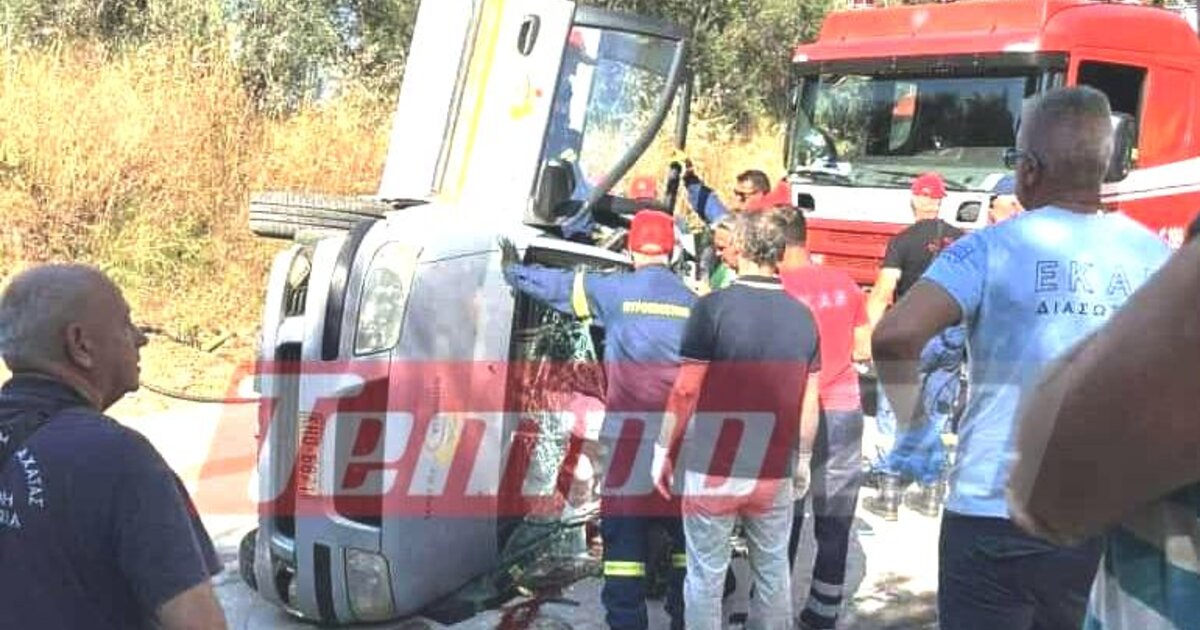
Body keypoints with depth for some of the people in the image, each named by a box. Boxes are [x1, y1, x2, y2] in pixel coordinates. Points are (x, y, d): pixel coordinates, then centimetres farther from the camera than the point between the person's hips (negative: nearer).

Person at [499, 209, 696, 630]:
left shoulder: (613, 291, -1)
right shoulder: (692, 302, 6)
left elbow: (556, 284, 10)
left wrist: (513, 271, 27)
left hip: (630, 431, -2)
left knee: (625, 525, 3)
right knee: (686, 524, 11)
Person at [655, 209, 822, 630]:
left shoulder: (713, 307, -11)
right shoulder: (803, 316, 1)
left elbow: (685, 392, -10)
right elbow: (810, 401, 5)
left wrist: (665, 451, 1)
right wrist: (804, 460, 17)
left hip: (713, 467, -3)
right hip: (775, 470, 4)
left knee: (706, 574, 6)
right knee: (773, 570, 15)